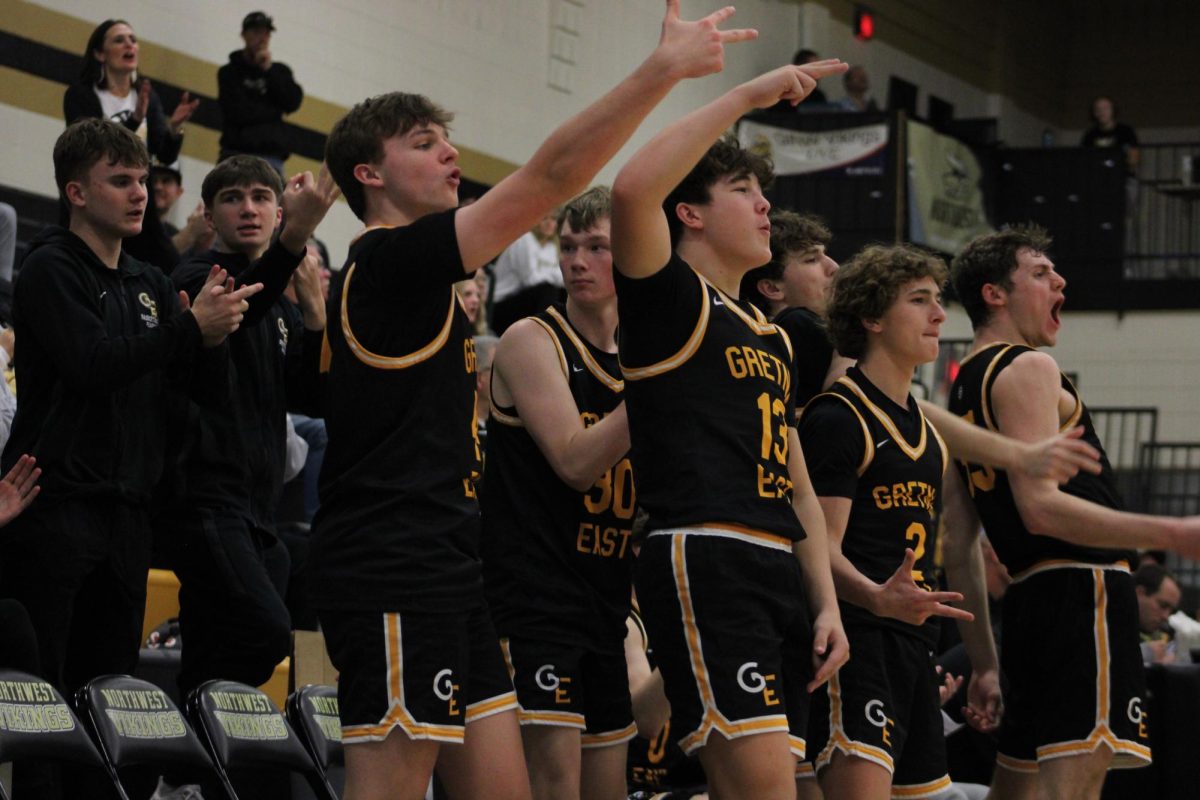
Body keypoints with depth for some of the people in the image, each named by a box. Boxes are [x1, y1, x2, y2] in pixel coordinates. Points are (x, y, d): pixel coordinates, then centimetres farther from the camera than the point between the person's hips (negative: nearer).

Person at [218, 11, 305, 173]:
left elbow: (293, 102, 1)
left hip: (271, 156, 2)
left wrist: (269, 70, -1)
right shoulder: (229, 73, 8)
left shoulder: (280, 71, 18)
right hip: (237, 152, -2)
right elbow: (238, 112, -6)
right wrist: (274, 111, 2)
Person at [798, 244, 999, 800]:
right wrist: (879, 599, -34)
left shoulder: (927, 429, 21)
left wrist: (986, 656, 26)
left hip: (914, 645, 9)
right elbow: (821, 548, -15)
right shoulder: (835, 418, -7)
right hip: (854, 640, -9)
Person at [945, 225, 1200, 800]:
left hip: (1030, 596, 10)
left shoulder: (966, 383, 21)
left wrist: (982, 660, 24)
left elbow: (958, 536, 21)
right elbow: (1041, 507, -19)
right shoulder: (1027, 369, -7)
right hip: (1081, 591, -10)